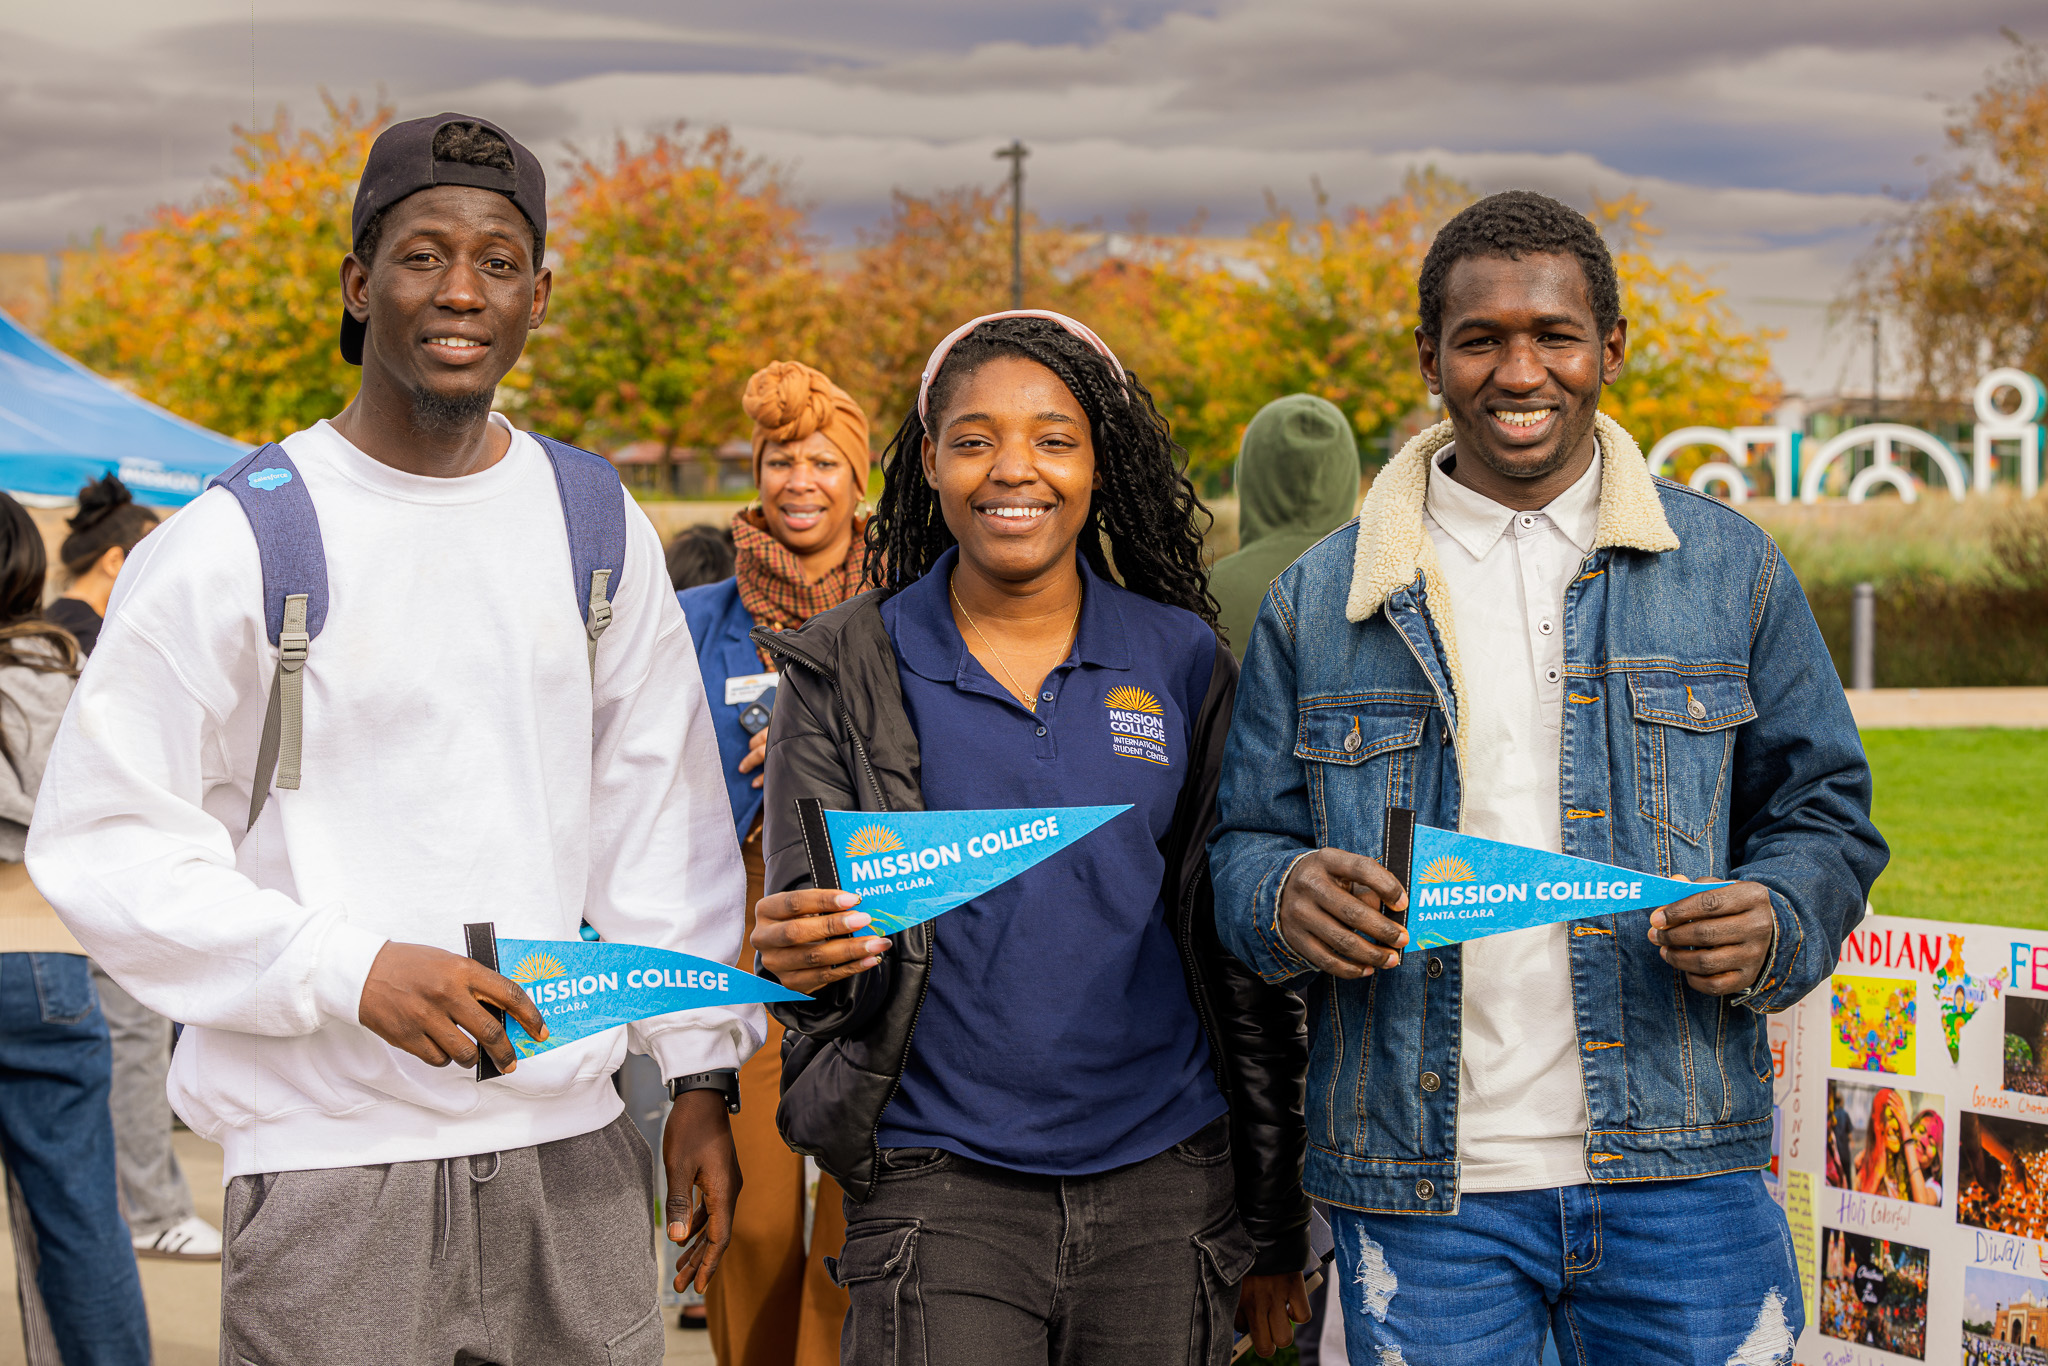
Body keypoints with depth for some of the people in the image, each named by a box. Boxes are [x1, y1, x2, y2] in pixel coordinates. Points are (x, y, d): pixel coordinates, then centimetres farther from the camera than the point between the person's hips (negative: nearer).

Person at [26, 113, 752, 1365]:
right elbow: (102, 839, -7)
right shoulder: (234, 545, -6)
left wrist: (700, 1072, 10)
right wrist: (350, 971, -17)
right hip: (331, 1167, -4)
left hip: (570, 1141, 4)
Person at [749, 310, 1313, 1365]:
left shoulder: (1183, 662, 5)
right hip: (940, 1186, -2)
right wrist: (801, 952, -25)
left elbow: (1243, 954, 9)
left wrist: (1273, 1227, 9)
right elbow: (802, 916, 0)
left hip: (1165, 1182, 2)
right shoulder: (848, 671, 2)